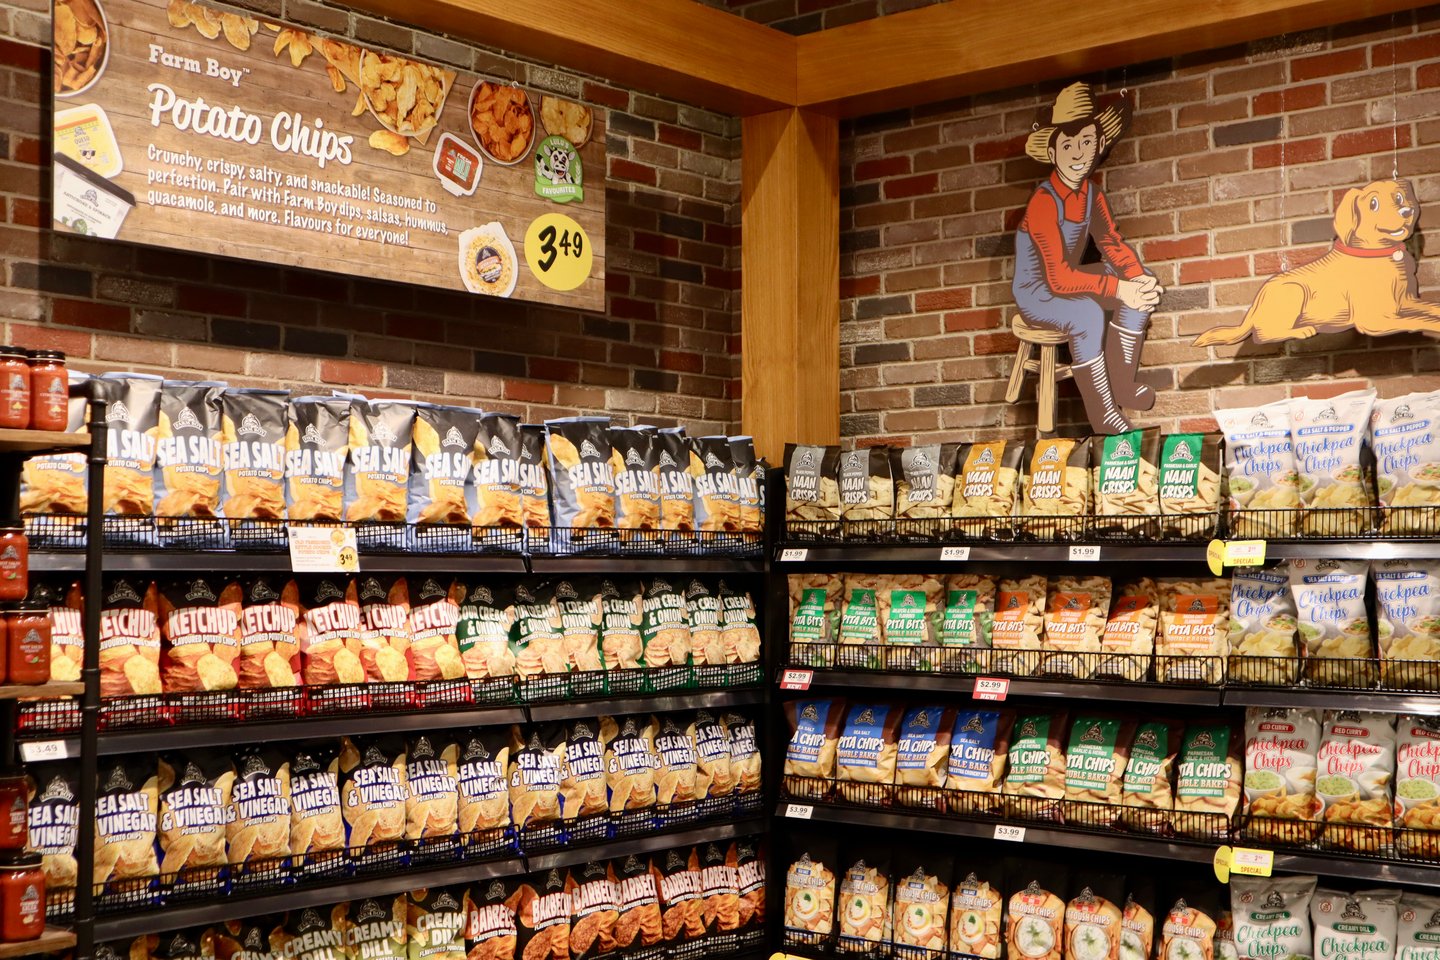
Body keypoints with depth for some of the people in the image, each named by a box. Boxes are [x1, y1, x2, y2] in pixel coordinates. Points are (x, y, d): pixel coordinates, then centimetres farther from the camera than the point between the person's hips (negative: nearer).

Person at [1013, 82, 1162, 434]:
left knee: (1140, 285, -8)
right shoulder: (1043, 202, -25)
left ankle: (1122, 382, 0)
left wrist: (1140, 279, -19)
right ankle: (1103, 414, -22)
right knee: (1087, 313, -35)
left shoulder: (1092, 194, -1)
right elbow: (1058, 278, -30)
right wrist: (1118, 288, -34)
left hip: (1067, 282, 8)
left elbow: (1113, 245, 2)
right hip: (1036, 293, -8)